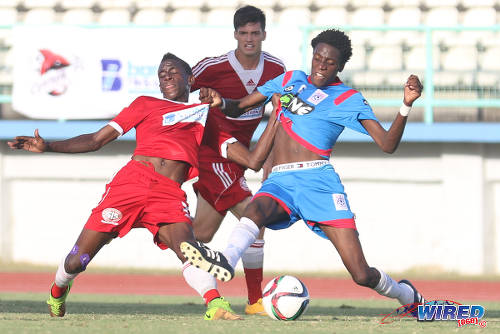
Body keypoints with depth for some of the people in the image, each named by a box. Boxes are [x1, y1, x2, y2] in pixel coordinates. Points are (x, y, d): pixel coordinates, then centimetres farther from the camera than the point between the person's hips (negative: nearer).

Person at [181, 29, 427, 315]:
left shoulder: (348, 99, 9)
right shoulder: (291, 80, 21)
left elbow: (387, 144, 0)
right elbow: (238, 108, 27)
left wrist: (406, 106, -14)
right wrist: (220, 102, 4)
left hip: (318, 180, -3)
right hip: (280, 181, 3)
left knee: (362, 275, -10)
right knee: (257, 208, -37)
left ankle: (409, 296, 20)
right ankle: (227, 261, -63)